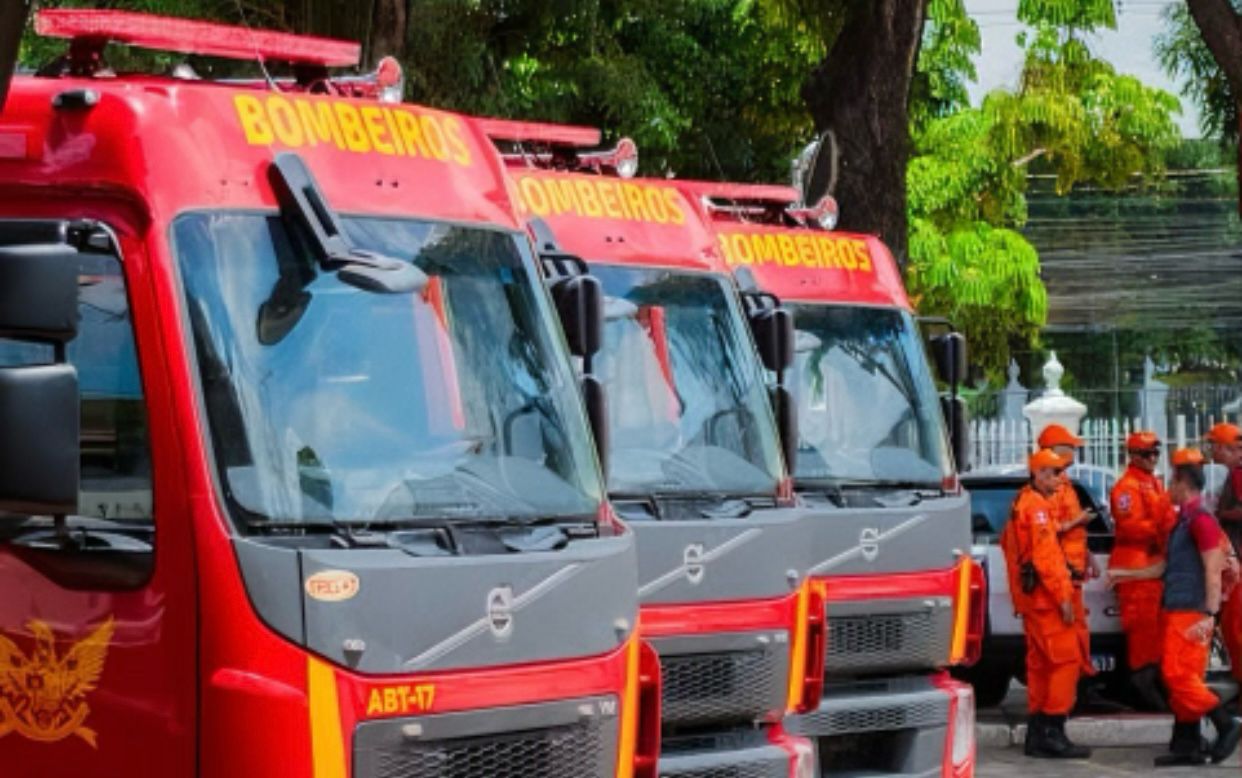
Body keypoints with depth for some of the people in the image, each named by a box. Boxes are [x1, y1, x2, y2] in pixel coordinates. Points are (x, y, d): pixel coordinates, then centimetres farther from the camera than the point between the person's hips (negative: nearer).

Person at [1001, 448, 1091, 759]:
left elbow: (1007, 543, 26)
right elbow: (1045, 555, -20)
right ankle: (1053, 732, -13)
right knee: (1066, 660, -10)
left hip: (1030, 596, 10)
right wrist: (1062, 596, -19)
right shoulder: (1037, 506, -13)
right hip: (1045, 596, -10)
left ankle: (1036, 733, 14)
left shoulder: (1021, 504, 19)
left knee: (1040, 663, 12)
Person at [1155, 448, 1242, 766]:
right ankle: (1187, 746, 9)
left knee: (1179, 675, -13)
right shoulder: (1184, 519, 17)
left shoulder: (1201, 519, -12)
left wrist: (1210, 614, -23)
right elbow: (1169, 567, 26)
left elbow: (1213, 570, -18)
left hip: (1191, 613, -10)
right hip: (1178, 610, 10)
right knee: (1180, 678, 8)